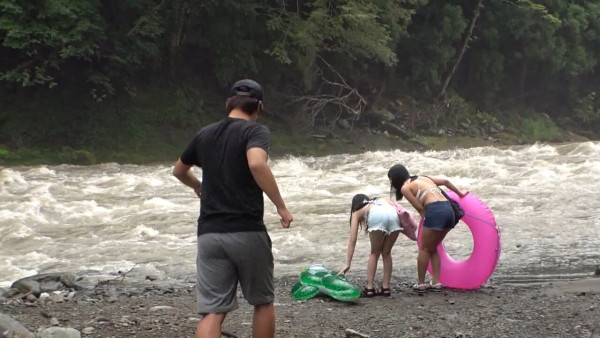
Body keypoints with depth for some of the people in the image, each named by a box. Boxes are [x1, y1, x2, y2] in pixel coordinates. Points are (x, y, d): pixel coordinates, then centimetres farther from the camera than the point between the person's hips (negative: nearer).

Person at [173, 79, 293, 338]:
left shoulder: (205, 134, 14)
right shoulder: (256, 131, -3)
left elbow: (179, 171, 30)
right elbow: (256, 164, -26)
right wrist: (281, 206, -19)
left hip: (209, 234, 4)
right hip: (247, 232, -4)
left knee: (212, 311, -1)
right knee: (262, 302, 16)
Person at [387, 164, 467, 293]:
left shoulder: (405, 187, 5)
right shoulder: (423, 178, 26)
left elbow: (420, 208, -2)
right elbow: (446, 181, 28)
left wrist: (425, 221, 8)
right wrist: (460, 194, 40)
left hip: (435, 211, -7)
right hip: (448, 209, 7)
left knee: (424, 249, 6)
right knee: (432, 249, 19)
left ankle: (421, 284, 10)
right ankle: (436, 282, 15)